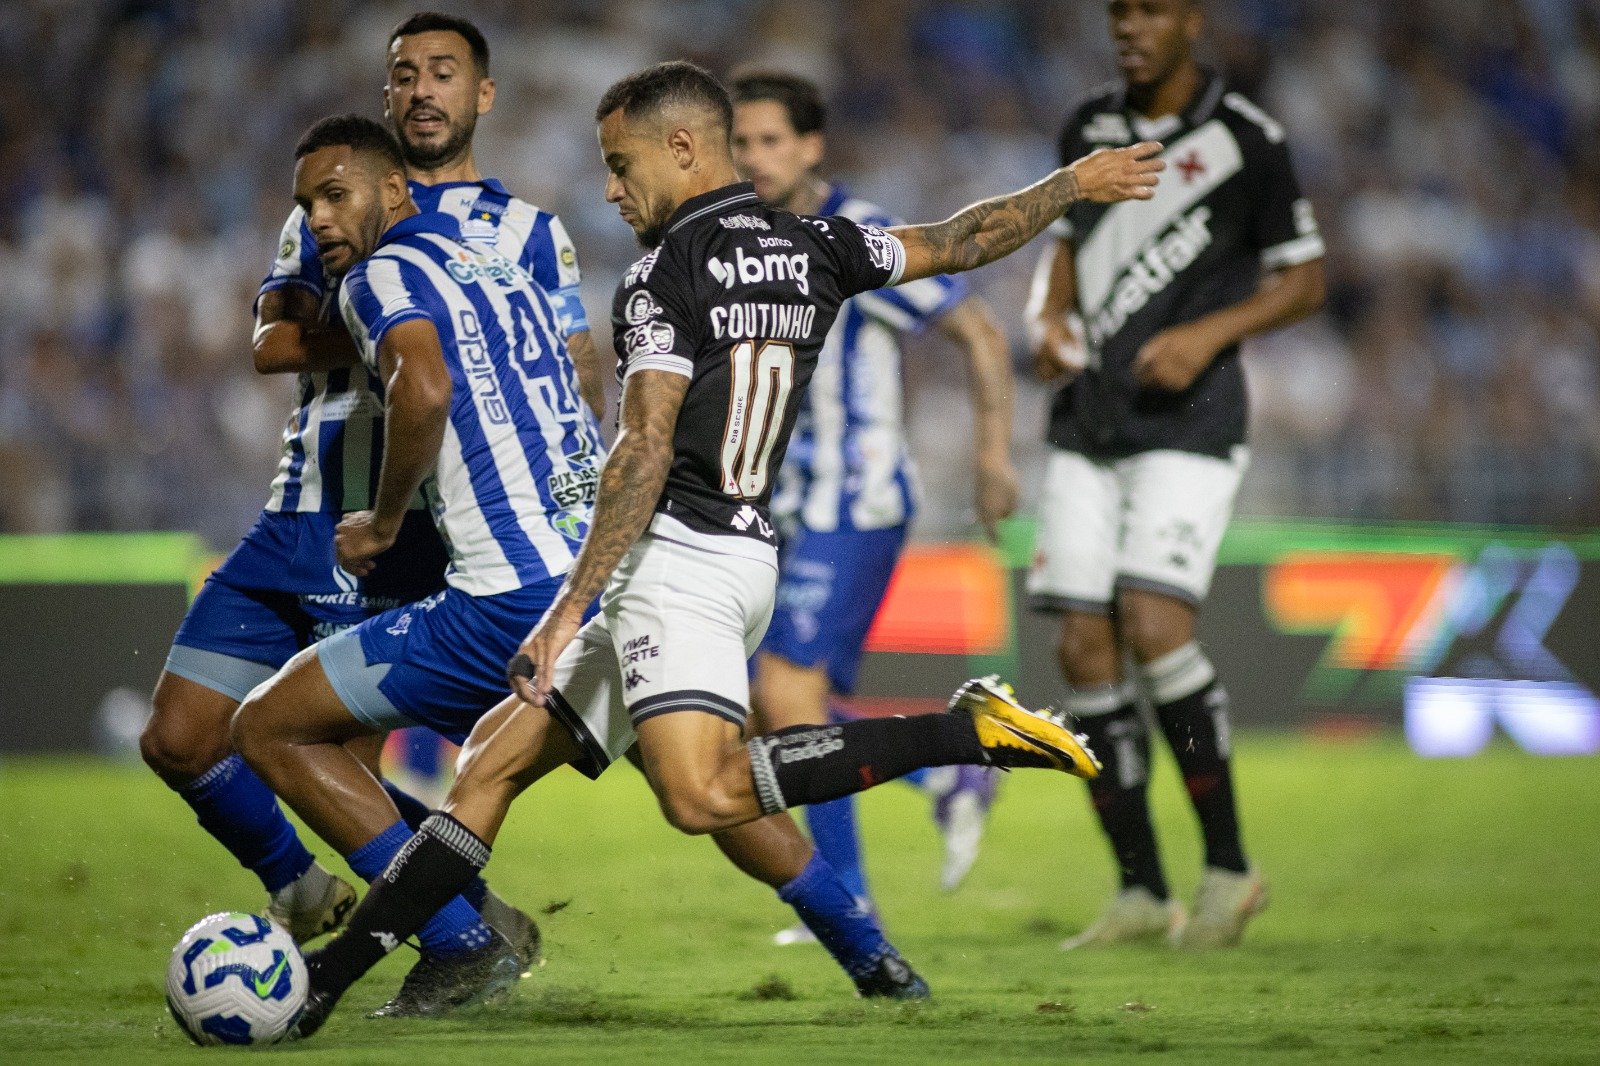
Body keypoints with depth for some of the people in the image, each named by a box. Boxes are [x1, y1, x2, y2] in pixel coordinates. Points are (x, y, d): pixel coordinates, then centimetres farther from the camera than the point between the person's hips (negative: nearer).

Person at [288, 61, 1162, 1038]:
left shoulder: (666, 278, -9)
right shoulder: (812, 249, 12)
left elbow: (644, 457, -17)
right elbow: (965, 242, 22)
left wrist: (570, 610, -18)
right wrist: (1076, 182, 37)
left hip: (680, 555, -10)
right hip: (750, 560, 10)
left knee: (704, 795, -29)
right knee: (498, 756, 10)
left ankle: (964, 731, -24)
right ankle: (327, 976, 8)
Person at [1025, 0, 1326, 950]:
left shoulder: (1244, 140, -5)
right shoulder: (1090, 127, 11)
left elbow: (1304, 280, 0)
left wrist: (1208, 334, -15)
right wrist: (1049, 318, 4)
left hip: (1188, 421, -6)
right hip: (1088, 424, 6)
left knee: (1154, 623, -20)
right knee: (1086, 648, -2)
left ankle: (1228, 864, -6)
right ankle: (1142, 892, 7)